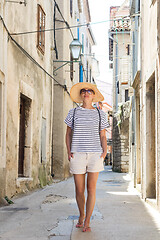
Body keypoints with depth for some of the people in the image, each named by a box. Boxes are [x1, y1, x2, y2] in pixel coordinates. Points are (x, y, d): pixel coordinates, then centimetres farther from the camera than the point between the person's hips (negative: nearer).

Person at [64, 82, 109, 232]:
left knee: (91, 189, -5)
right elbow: (68, 134, 12)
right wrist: (68, 151, 0)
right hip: (77, 154, 0)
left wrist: (104, 152, -4)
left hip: (95, 154, 0)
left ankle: (87, 222, 1)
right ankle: (81, 215, 28)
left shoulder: (100, 114, 10)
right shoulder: (73, 113, 10)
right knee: (79, 190, 5)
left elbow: (103, 136, 11)